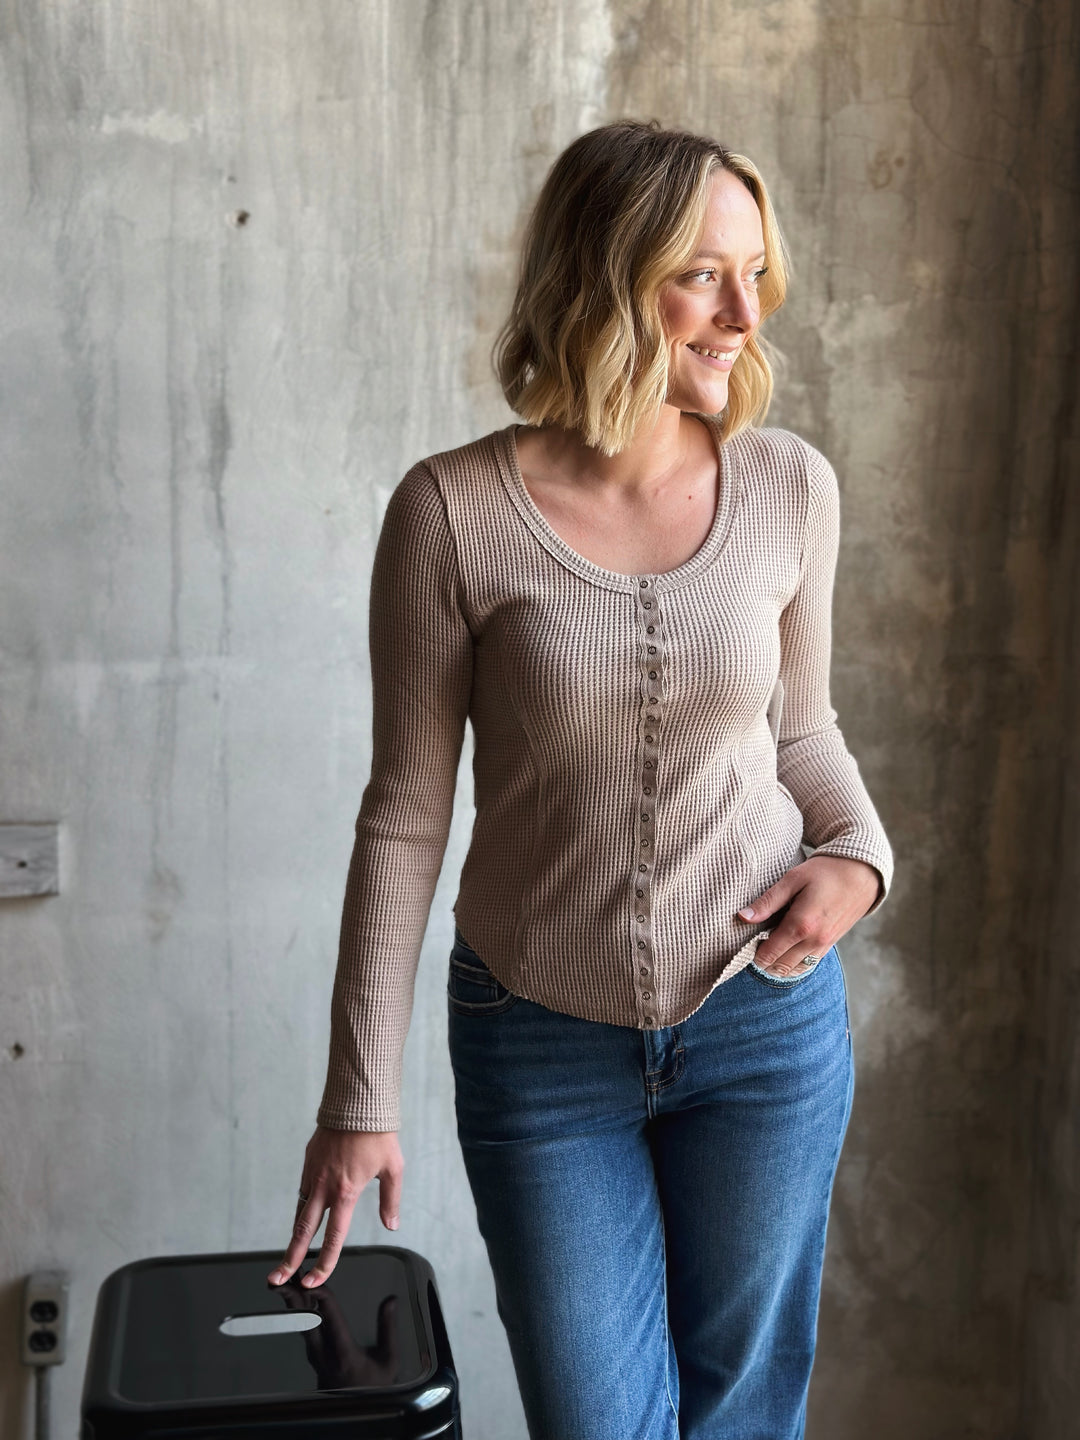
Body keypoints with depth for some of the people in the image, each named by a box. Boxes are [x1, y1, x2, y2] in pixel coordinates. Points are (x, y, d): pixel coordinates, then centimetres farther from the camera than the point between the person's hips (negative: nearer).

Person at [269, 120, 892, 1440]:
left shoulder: (789, 487, -6)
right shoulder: (453, 513, -14)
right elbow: (405, 813, -8)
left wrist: (858, 853, -10)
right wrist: (360, 1096, -6)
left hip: (766, 1019, 3)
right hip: (544, 1038, -2)